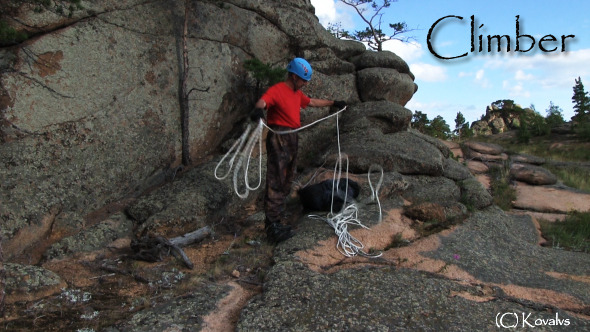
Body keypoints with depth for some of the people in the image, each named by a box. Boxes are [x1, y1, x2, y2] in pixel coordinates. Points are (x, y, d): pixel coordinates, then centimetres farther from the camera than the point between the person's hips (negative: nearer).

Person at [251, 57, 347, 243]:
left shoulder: (298, 94, 18)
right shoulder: (277, 90, -11)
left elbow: (313, 102, 35)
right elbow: (263, 101, -31)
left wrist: (333, 103, 43)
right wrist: (258, 109, -55)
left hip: (292, 138, 10)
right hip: (279, 139, -10)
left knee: (287, 180, 14)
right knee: (276, 182, -11)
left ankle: (276, 216, 25)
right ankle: (272, 226, -10)